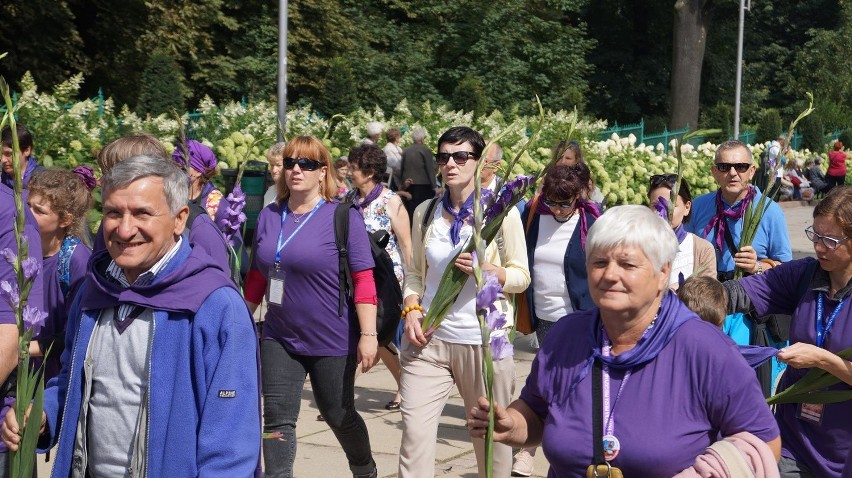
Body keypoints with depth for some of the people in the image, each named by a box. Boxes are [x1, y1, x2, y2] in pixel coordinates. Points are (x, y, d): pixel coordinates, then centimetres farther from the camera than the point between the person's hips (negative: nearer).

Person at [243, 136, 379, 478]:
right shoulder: (268, 216, 4)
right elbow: (256, 276, 13)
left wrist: (369, 335, -19)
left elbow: (364, 281, -14)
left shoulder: (344, 217, -10)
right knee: (277, 420, 1)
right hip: (279, 338, 4)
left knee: (338, 415, 12)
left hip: (332, 341, -3)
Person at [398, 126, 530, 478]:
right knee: (414, 430, -4)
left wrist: (485, 269, -19)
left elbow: (521, 276, -1)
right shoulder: (425, 212, 8)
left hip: (484, 340, -2)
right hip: (429, 338, 3)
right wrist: (412, 309, -2)